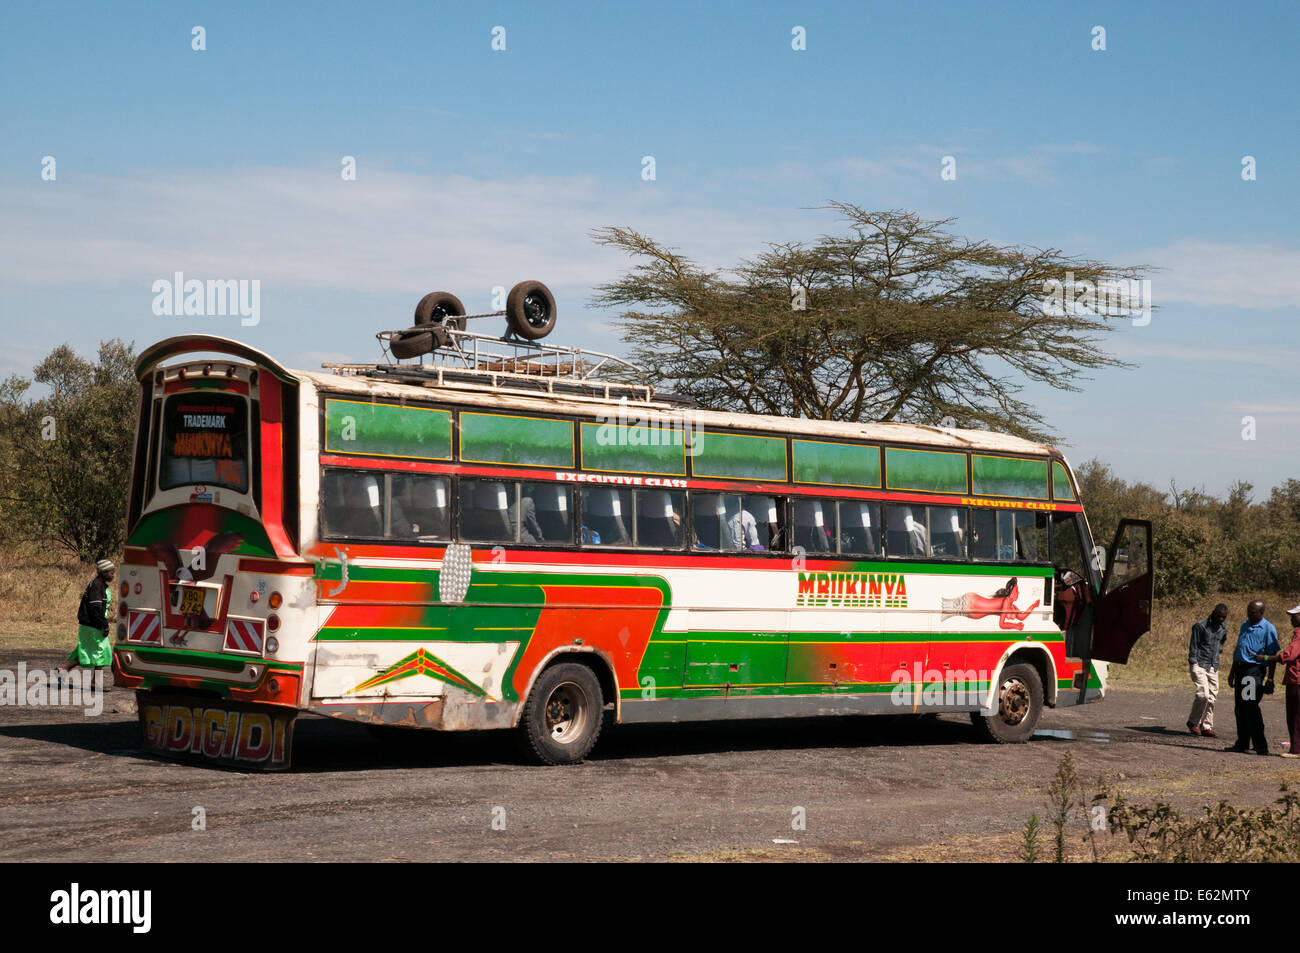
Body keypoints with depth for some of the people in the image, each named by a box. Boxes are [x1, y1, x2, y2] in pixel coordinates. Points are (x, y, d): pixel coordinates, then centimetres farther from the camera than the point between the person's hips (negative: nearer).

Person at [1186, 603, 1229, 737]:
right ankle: (1193, 722, 0)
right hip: (1200, 665, -6)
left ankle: (1206, 727, 8)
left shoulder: (1224, 627, 8)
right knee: (1203, 694, -17)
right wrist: (1193, 663, -10)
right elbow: (1193, 647, -7)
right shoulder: (1200, 626, -10)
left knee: (1212, 697, 2)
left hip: (1213, 667, 6)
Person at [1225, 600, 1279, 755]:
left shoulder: (1268, 629, -6)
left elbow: (1273, 656, -8)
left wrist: (1270, 679, -12)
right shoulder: (1245, 625, 17)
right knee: (1239, 708, 9)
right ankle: (1242, 743, 16)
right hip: (1240, 669, 8)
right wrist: (1232, 672, 24)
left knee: (1251, 707, -13)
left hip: (1254, 670, -8)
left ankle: (1260, 746, -9)